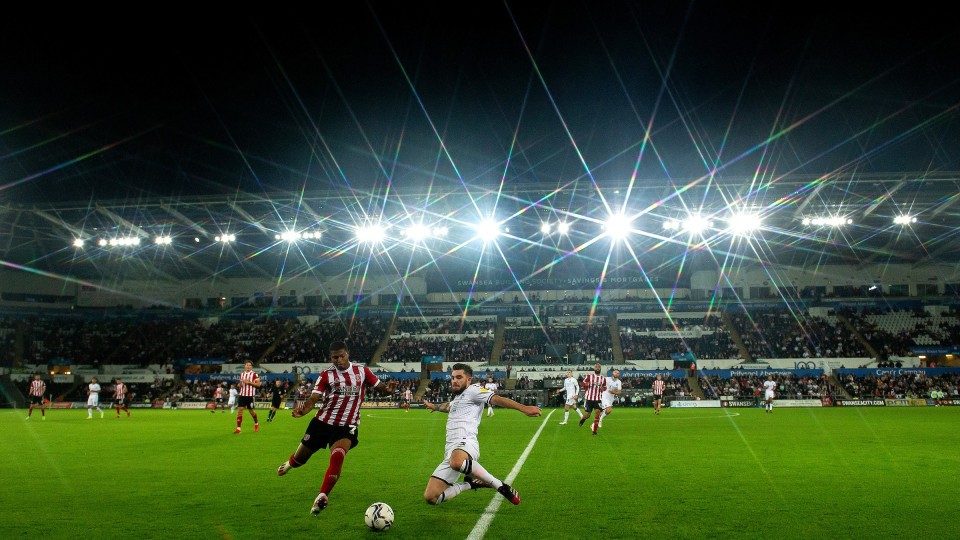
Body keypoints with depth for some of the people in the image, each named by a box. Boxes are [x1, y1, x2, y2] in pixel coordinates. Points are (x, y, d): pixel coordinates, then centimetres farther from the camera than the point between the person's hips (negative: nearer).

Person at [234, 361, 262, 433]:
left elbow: (258, 384, -9)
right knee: (239, 410, -6)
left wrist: (249, 382, -18)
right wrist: (240, 384, 2)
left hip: (250, 395, -4)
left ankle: (256, 423, 32)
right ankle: (238, 428, -6)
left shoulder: (254, 374, -5)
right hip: (242, 394, 4)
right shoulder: (242, 374, 12)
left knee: (251, 411, 6)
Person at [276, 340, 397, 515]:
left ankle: (323, 496, -16)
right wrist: (303, 410, -35)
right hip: (322, 422, 1)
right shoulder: (326, 375, -4)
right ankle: (290, 463, 51)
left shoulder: (362, 371, 0)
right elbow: (314, 398, -13)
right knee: (300, 457, 14)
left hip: (346, 427, -1)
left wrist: (388, 390, -21)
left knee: (337, 457, -28)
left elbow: (380, 388, 4)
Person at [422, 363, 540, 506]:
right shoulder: (456, 399, 30)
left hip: (465, 442, -8)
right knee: (430, 497, -5)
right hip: (450, 450, 8)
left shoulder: (472, 390, 5)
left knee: (456, 461, -46)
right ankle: (472, 483, 11)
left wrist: (523, 408, -26)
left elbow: (496, 399, -12)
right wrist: (433, 406, 77)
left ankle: (501, 486, -24)